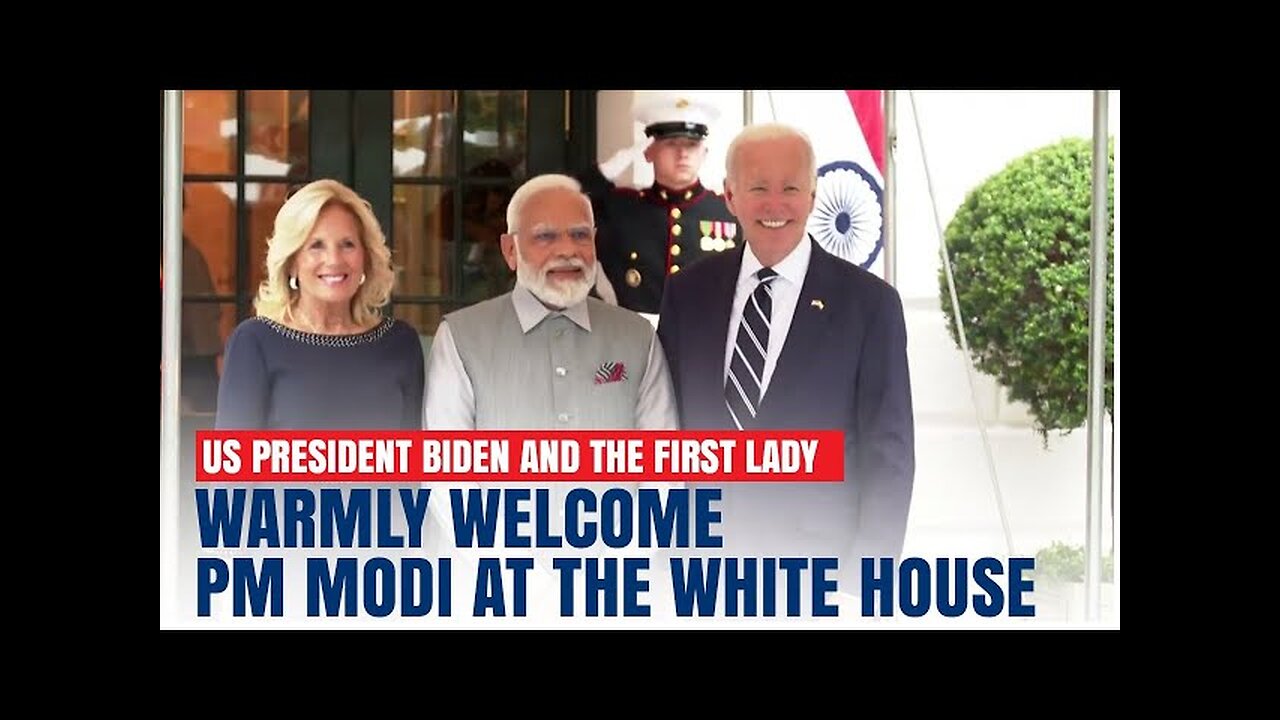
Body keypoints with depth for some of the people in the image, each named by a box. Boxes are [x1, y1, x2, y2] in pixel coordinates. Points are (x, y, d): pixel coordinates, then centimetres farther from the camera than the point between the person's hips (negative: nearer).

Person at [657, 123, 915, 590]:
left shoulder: (868, 303, -5)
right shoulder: (687, 295, 4)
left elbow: (889, 454, -4)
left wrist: (865, 579, -10)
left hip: (820, 569, -2)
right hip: (701, 564, 3)